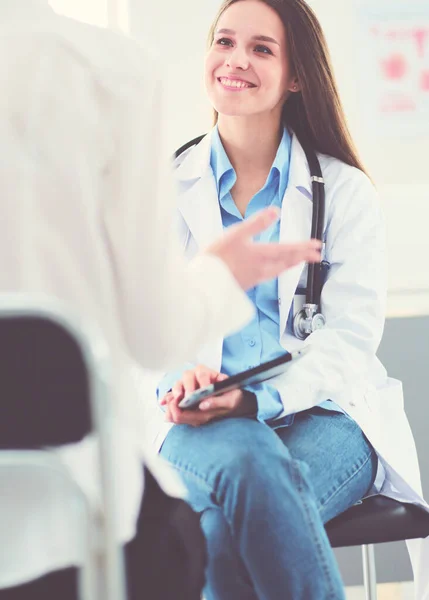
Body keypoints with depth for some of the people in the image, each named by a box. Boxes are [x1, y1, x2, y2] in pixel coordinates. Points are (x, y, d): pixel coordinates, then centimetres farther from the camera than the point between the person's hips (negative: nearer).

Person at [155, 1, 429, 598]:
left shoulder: (345, 191, 7)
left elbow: (351, 336, -2)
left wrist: (260, 399, -20)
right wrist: (179, 379, -18)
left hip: (323, 413, -1)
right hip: (205, 423, 1)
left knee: (223, 529, -34)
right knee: (246, 461, -37)